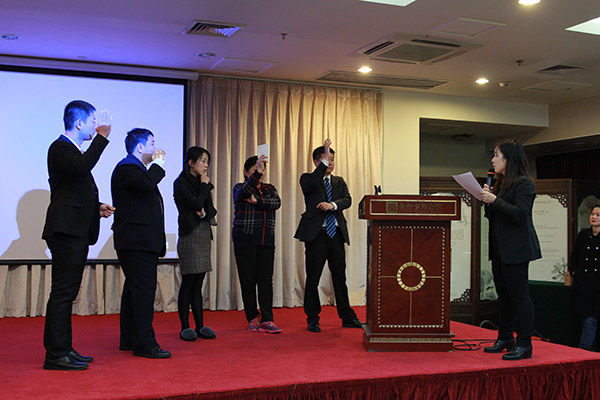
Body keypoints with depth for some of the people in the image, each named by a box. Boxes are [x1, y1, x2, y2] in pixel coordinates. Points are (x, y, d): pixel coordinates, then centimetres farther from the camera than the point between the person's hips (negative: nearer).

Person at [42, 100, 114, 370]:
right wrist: (102, 137, -20)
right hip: (66, 231, -10)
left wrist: (97, 207, 14)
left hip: (78, 233, 10)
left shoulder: (75, 150, 23)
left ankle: (64, 349, 19)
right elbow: (82, 166, -30)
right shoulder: (60, 148, -7)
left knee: (67, 294, 12)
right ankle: (55, 355, -5)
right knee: (62, 293, -9)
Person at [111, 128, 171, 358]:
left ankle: (129, 339, 21)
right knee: (144, 290, -12)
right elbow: (146, 183, -30)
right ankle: (144, 343, -10)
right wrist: (158, 165, -12)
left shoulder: (136, 168, 23)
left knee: (134, 290, 13)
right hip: (136, 242, -11)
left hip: (142, 242, 11)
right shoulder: (125, 168, -10)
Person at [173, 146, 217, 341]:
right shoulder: (181, 183, -5)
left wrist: (205, 213, -9)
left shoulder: (201, 183, 17)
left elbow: (211, 208, 12)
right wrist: (205, 186, -4)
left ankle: (200, 326, 10)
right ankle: (185, 327, 3)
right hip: (190, 235, -7)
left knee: (198, 284, 8)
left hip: (204, 234, 7)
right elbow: (196, 204, -17)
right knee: (188, 283, -4)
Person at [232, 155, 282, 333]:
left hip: (266, 240, 3)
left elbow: (276, 203, -4)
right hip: (245, 240, -3)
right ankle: (253, 318, 10)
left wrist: (256, 201, -15)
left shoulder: (269, 189, 16)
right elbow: (244, 192, -20)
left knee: (266, 279, -4)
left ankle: (267, 320, -4)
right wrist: (257, 172, -32)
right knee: (248, 279, -1)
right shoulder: (239, 188, 5)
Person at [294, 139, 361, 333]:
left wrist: (333, 204, -18)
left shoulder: (339, 182, 17)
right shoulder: (308, 179, 4)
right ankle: (312, 319, 10)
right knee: (313, 278, 1)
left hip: (336, 233, 4)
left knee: (340, 277, 9)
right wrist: (324, 161, -24)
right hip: (316, 234, -4)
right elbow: (311, 184, -21)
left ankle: (347, 317, 17)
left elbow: (347, 200, 1)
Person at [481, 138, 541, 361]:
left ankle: (524, 344, -1)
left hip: (516, 249, -9)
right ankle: (505, 338, 23)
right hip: (500, 248, 9)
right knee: (504, 295, 14)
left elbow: (520, 214, -20)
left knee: (519, 296, -6)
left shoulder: (523, 183, -10)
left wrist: (495, 200, -20)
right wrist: (487, 198, 3)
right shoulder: (501, 183, 17)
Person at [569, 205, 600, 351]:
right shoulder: (583, 235, 10)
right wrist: (574, 272, 10)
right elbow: (574, 257, 20)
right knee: (587, 318, 4)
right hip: (584, 285, 4)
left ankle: (583, 350, -5)